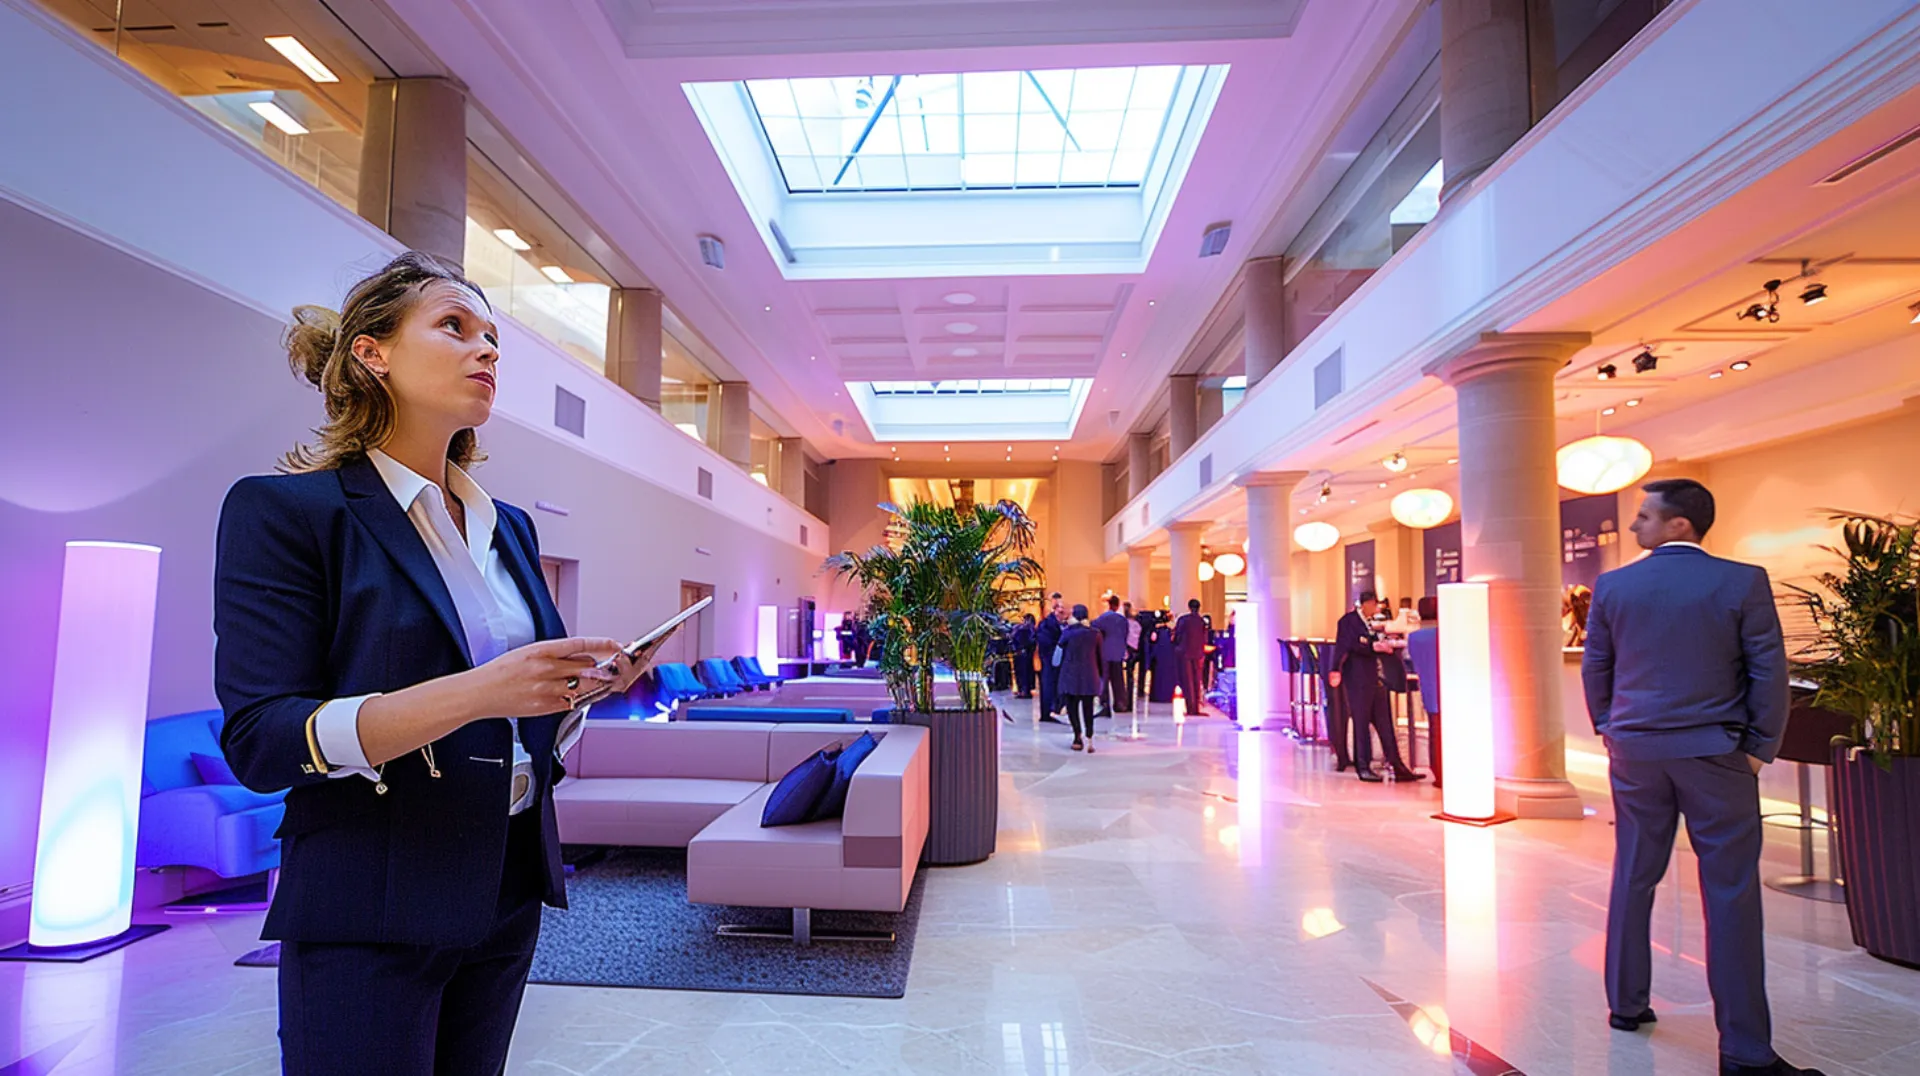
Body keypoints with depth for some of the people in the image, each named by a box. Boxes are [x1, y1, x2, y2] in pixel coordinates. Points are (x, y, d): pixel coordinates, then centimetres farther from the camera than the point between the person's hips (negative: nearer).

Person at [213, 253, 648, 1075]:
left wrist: (580, 683, -5)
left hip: (506, 893, 6)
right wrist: (476, 693, -28)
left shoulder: (509, 528, 11)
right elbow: (258, 742, -16)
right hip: (368, 914, -6)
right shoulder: (286, 510, -8)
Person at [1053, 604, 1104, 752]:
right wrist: (1100, 673, 14)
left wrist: (1059, 666, 15)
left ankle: (1078, 733, -9)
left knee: (1072, 705, 6)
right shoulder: (1095, 633, 2)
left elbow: (1060, 652, 0)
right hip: (1090, 675, 2)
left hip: (1071, 674, -2)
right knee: (1088, 707, 6)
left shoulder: (1068, 632, -5)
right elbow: (1100, 655, 7)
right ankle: (1089, 737, -6)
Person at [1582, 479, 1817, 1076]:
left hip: (1636, 753, 2)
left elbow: (1594, 668, 4)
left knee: (1633, 880, 14)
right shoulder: (1743, 581, -8)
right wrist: (1760, 747, 4)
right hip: (1715, 755, -2)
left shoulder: (1613, 586, -3)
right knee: (1730, 895, 3)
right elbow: (1770, 672, -7)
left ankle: (1626, 1005, 25)